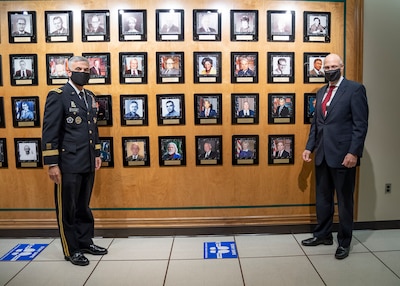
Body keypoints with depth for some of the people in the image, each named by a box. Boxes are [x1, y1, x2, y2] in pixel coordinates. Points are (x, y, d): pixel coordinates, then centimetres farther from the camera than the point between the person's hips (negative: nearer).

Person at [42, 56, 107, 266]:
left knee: (83, 206, 18)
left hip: (88, 163, 7)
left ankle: (85, 242, 31)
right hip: (68, 164, -7)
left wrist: (97, 154, 15)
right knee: (67, 209, 7)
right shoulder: (57, 96, -9)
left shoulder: (90, 97, 13)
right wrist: (52, 164, -15)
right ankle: (71, 250, 20)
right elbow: (49, 132, -13)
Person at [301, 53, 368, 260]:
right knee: (322, 198, 15)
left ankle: (344, 241, 21)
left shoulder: (355, 89, -5)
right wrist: (309, 147, 9)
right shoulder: (321, 92, 14)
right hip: (322, 154, 6)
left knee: (344, 200, 7)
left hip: (343, 154, -6)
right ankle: (322, 235, 30)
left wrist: (353, 152, -17)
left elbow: (361, 124, -11)